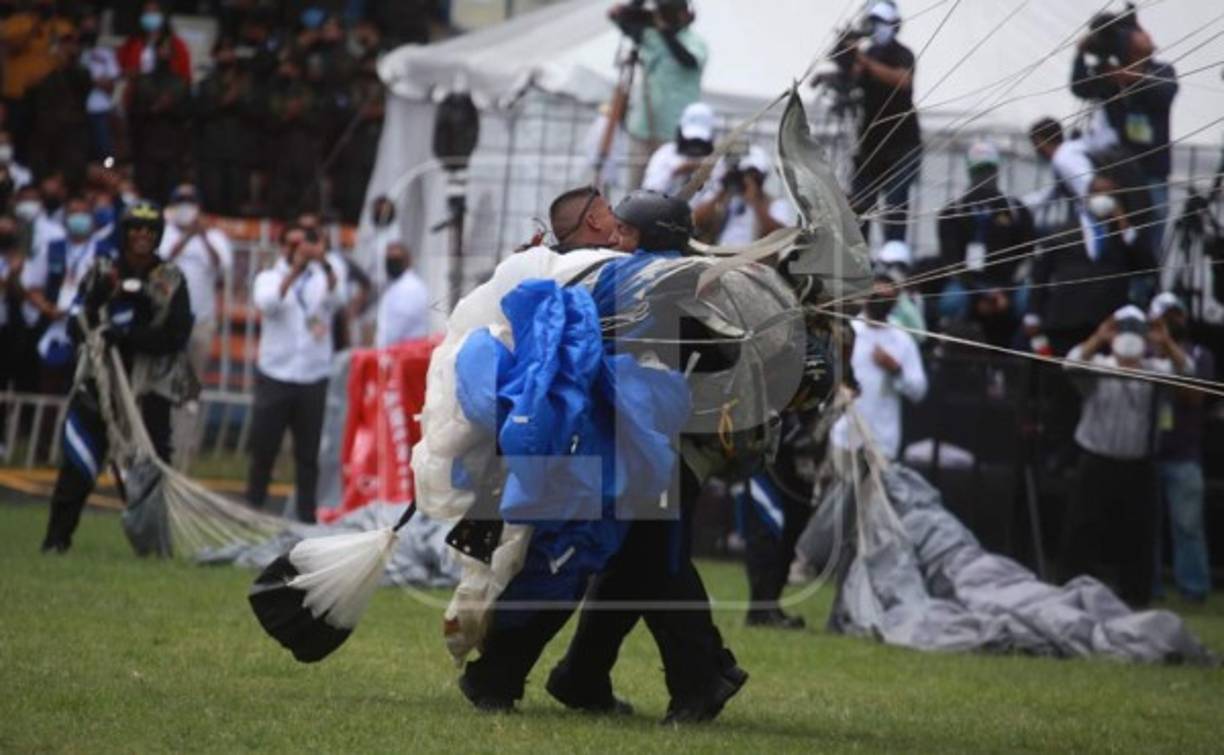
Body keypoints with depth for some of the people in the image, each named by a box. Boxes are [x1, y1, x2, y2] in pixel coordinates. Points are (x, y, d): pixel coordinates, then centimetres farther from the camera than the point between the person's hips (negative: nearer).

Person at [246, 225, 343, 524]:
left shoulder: (321, 278, 5)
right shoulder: (269, 278, 4)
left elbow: (336, 299, -18)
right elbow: (267, 302, -18)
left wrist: (324, 264, -37)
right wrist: (294, 270, -32)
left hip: (313, 378, 1)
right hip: (275, 376, -1)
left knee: (308, 453, 5)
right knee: (263, 448, 2)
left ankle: (307, 515, 9)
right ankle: (253, 508, 12)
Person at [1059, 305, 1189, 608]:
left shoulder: (1153, 370, 2)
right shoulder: (1098, 367, -4)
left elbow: (1185, 370, -11)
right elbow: (1072, 364, -22)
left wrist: (1166, 343, -25)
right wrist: (1098, 338, -32)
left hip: (1137, 465, 2)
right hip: (1097, 461, -2)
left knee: (1136, 531, 6)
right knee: (1084, 526, -1)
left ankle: (1134, 594, 16)